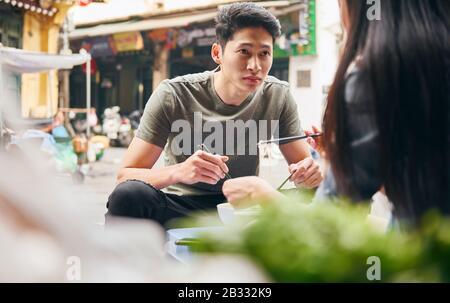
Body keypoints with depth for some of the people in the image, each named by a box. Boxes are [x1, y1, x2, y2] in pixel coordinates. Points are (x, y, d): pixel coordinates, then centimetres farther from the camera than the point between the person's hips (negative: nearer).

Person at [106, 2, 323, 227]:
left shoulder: (278, 96, -4)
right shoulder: (173, 95, -13)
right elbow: (124, 177, -16)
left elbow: (304, 163, 3)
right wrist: (178, 172, -37)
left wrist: (310, 173, -24)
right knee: (130, 194, -34)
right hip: (178, 207, -2)